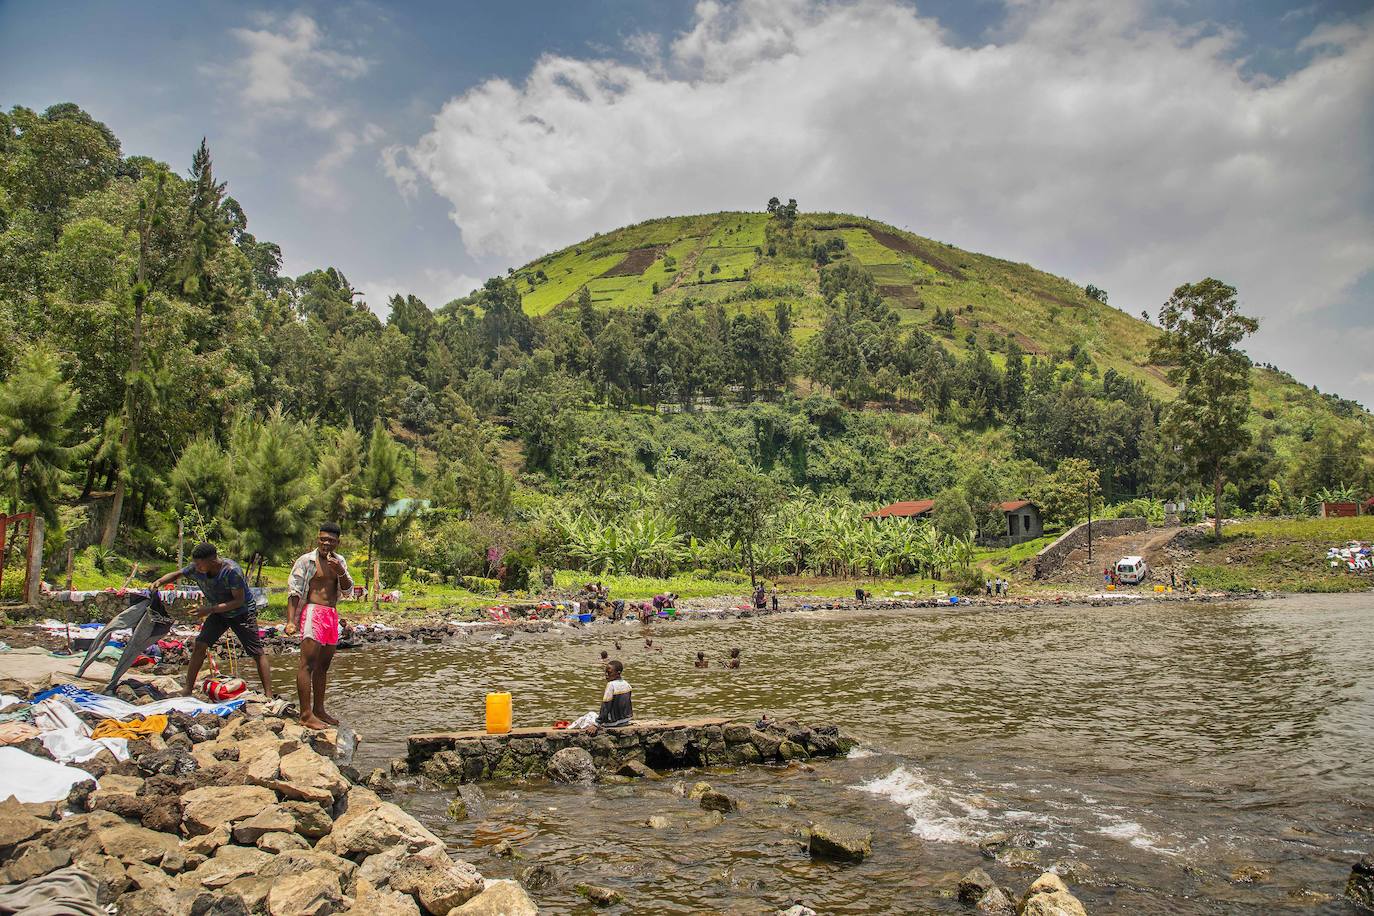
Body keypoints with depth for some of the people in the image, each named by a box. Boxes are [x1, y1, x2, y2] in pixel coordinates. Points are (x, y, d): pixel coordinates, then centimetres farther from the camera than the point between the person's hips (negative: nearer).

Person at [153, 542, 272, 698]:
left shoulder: (232, 570, -33)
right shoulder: (197, 569, -16)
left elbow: (239, 601, -30)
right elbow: (177, 575, 2)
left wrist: (211, 609, -34)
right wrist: (160, 582, -17)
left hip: (242, 612, -5)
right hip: (218, 612, 5)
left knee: (258, 653, -7)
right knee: (200, 645, -10)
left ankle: (269, 696, -5)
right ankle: (188, 689, 3)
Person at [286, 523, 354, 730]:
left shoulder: (339, 561, 14)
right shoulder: (306, 560, -3)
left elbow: (348, 587, 8)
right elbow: (293, 591, -7)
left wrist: (340, 572, -12)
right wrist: (290, 621, -16)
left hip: (332, 615, 7)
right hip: (313, 611, -7)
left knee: (323, 665, 12)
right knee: (308, 663, -12)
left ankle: (319, 710, 21)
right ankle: (306, 715, -15)